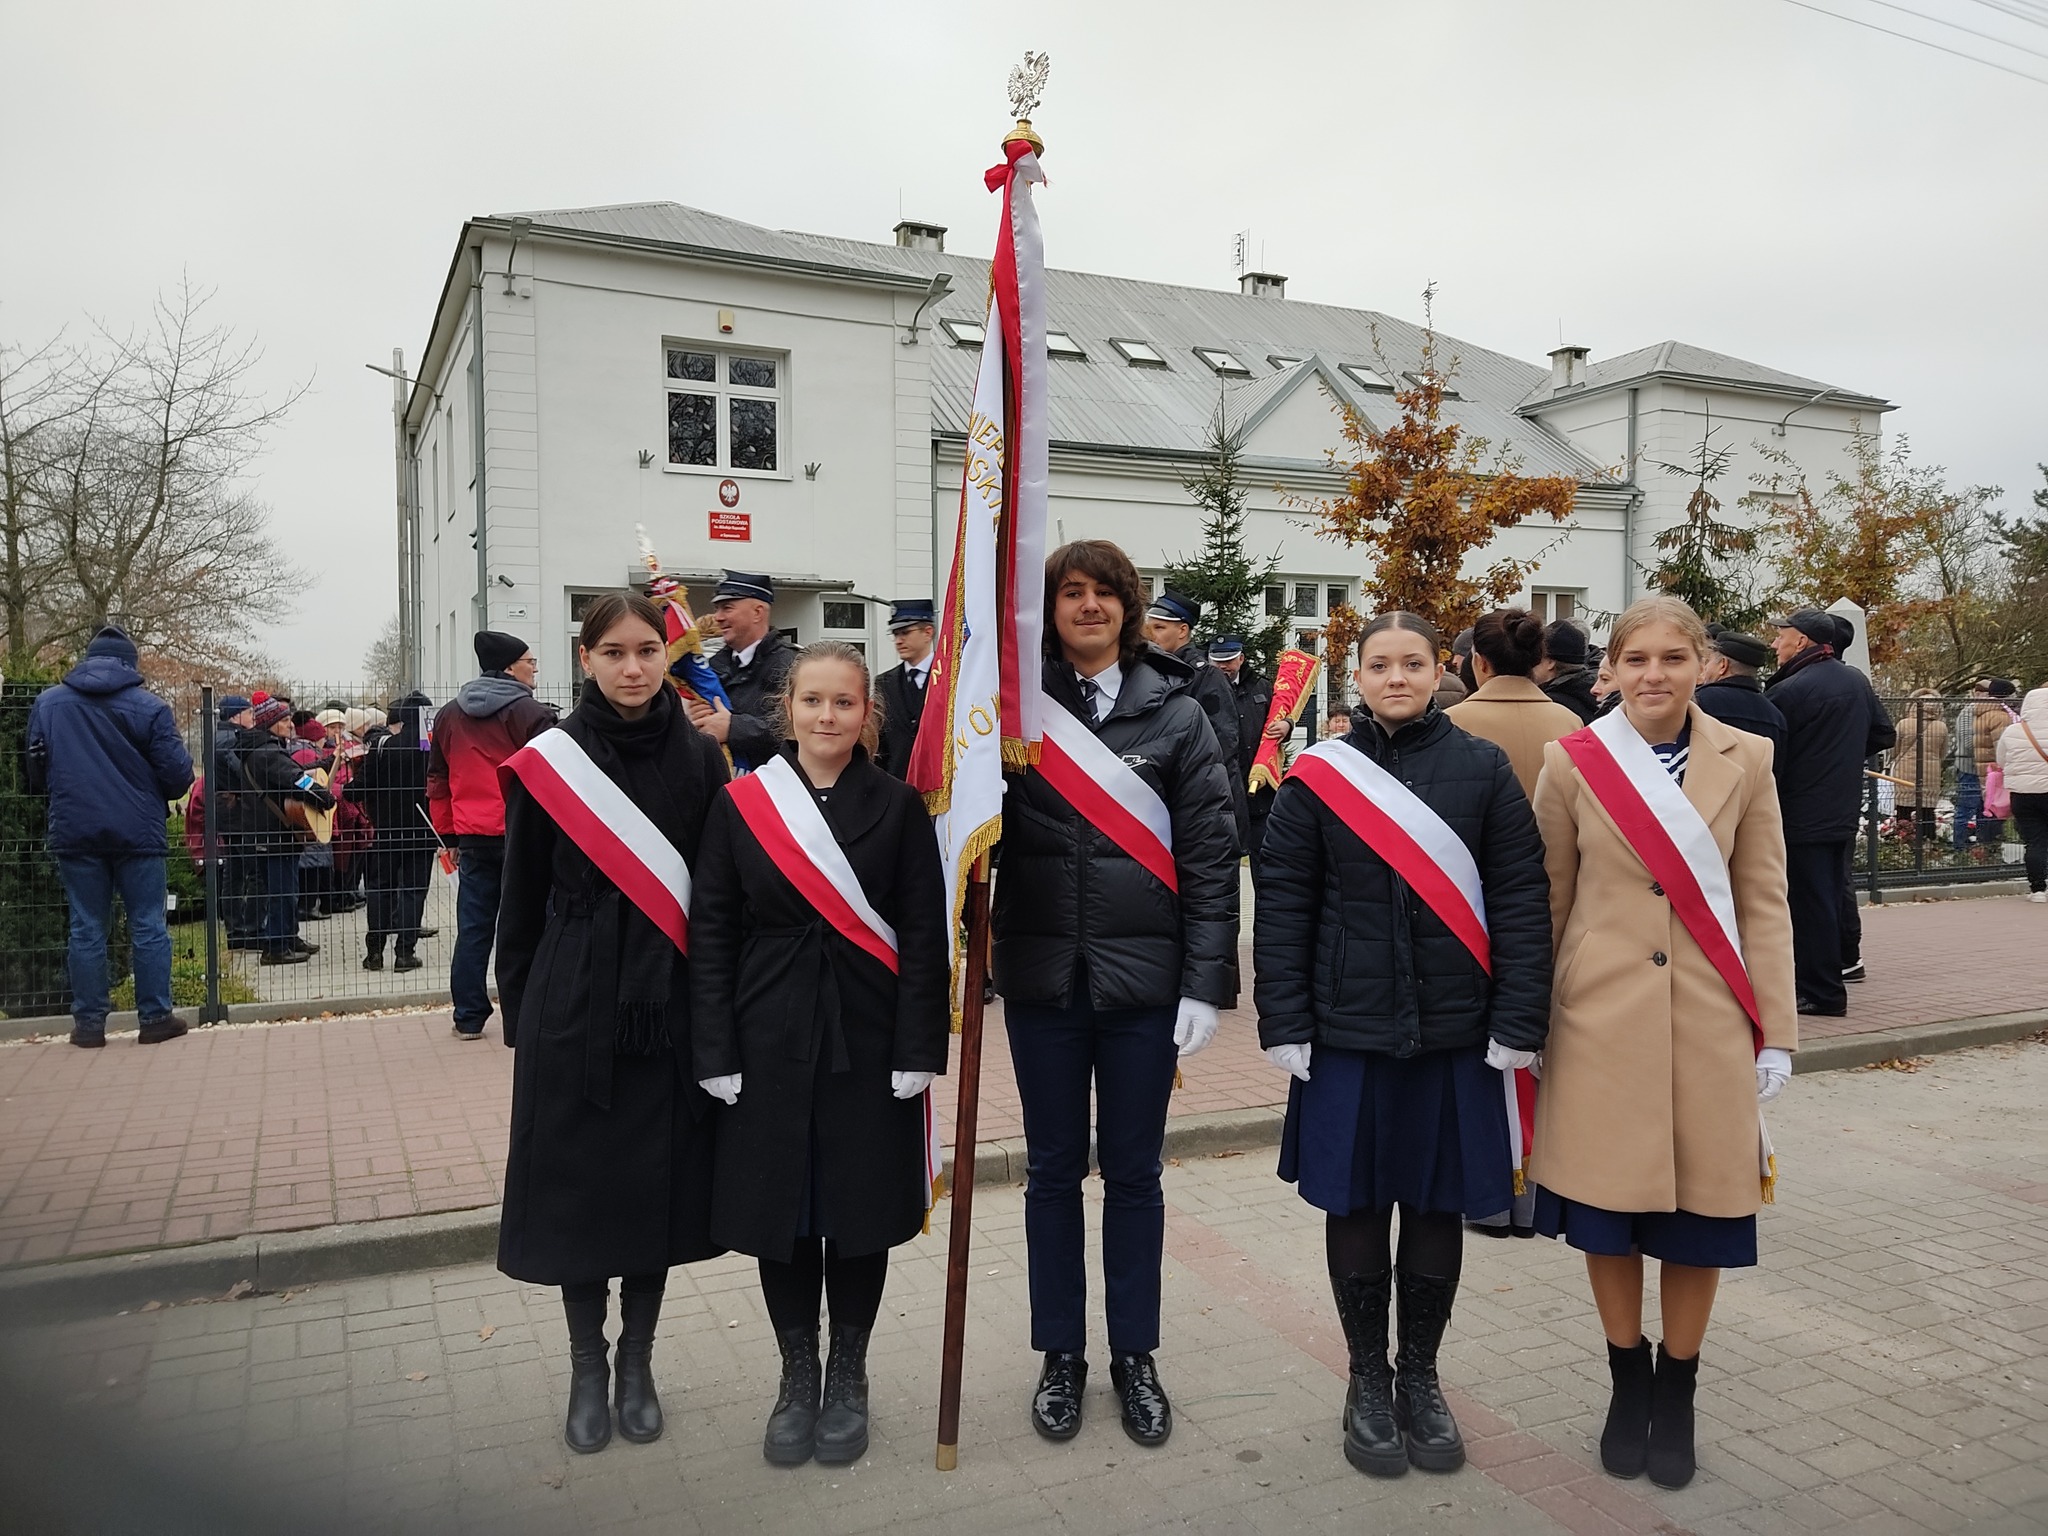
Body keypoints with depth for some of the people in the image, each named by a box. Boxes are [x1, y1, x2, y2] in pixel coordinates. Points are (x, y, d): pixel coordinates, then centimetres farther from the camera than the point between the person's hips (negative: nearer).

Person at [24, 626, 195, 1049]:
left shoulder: (46, 703, 5)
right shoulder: (149, 707, -6)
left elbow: (35, 773, 12)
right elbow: (178, 775, -7)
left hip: (73, 832, 3)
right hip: (138, 831, -3)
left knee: (86, 928, 10)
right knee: (148, 926, 5)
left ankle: (89, 1024, 13)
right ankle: (154, 1018, 9)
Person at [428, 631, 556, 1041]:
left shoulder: (449, 716, 12)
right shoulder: (530, 713, -9)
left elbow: (437, 781, 16)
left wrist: (449, 835, 20)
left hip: (473, 837, 6)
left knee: (473, 928, 11)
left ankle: (468, 1018, 16)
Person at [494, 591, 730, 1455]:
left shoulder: (700, 759, 0)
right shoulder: (547, 763, -3)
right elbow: (522, 898, 4)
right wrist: (521, 1010, 5)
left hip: (670, 1008, 1)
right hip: (573, 1009, -1)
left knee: (659, 1183, 9)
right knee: (579, 1186, 8)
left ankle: (637, 1364, 29)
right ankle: (587, 1370, 27)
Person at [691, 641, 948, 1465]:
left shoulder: (899, 806, -1)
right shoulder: (740, 803, 1)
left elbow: (924, 936, -3)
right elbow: (710, 933, 1)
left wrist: (917, 1052, -8)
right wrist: (716, 1052, -5)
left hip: (869, 1043, 0)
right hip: (770, 1043, 1)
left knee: (862, 1210, 9)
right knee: (780, 1210, 9)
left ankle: (848, 1377, 31)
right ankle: (797, 1375, 31)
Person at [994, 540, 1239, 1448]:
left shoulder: (1176, 714, -1)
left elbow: (1211, 855, -3)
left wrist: (1206, 984, -7)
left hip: (1143, 976, 0)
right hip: (1043, 974, 1)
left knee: (1133, 1172, 12)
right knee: (1052, 1169, 12)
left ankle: (1134, 1355, 29)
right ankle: (1061, 1354, 29)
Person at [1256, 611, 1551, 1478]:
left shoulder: (1483, 770, 1)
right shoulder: (1317, 776, 0)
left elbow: (1521, 898, -1)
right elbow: (1282, 905, -1)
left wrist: (1518, 1022, -7)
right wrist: (1284, 1025, -5)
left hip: (1455, 1032, 1)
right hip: (1347, 1031, 0)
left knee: (1436, 1204, 11)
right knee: (1355, 1205, 9)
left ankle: (1420, 1376, 31)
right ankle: (1367, 1380, 28)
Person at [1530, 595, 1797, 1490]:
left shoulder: (1745, 760, 1)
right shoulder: (1572, 762, -2)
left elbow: (1764, 903, 3)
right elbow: (1545, 902, 3)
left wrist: (1775, 1034, 1)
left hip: (1709, 1023, 1)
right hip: (1601, 1021, -1)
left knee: (1699, 1212, 9)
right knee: (1607, 1213, 8)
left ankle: (1676, 1396, 30)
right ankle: (1626, 1385, 30)